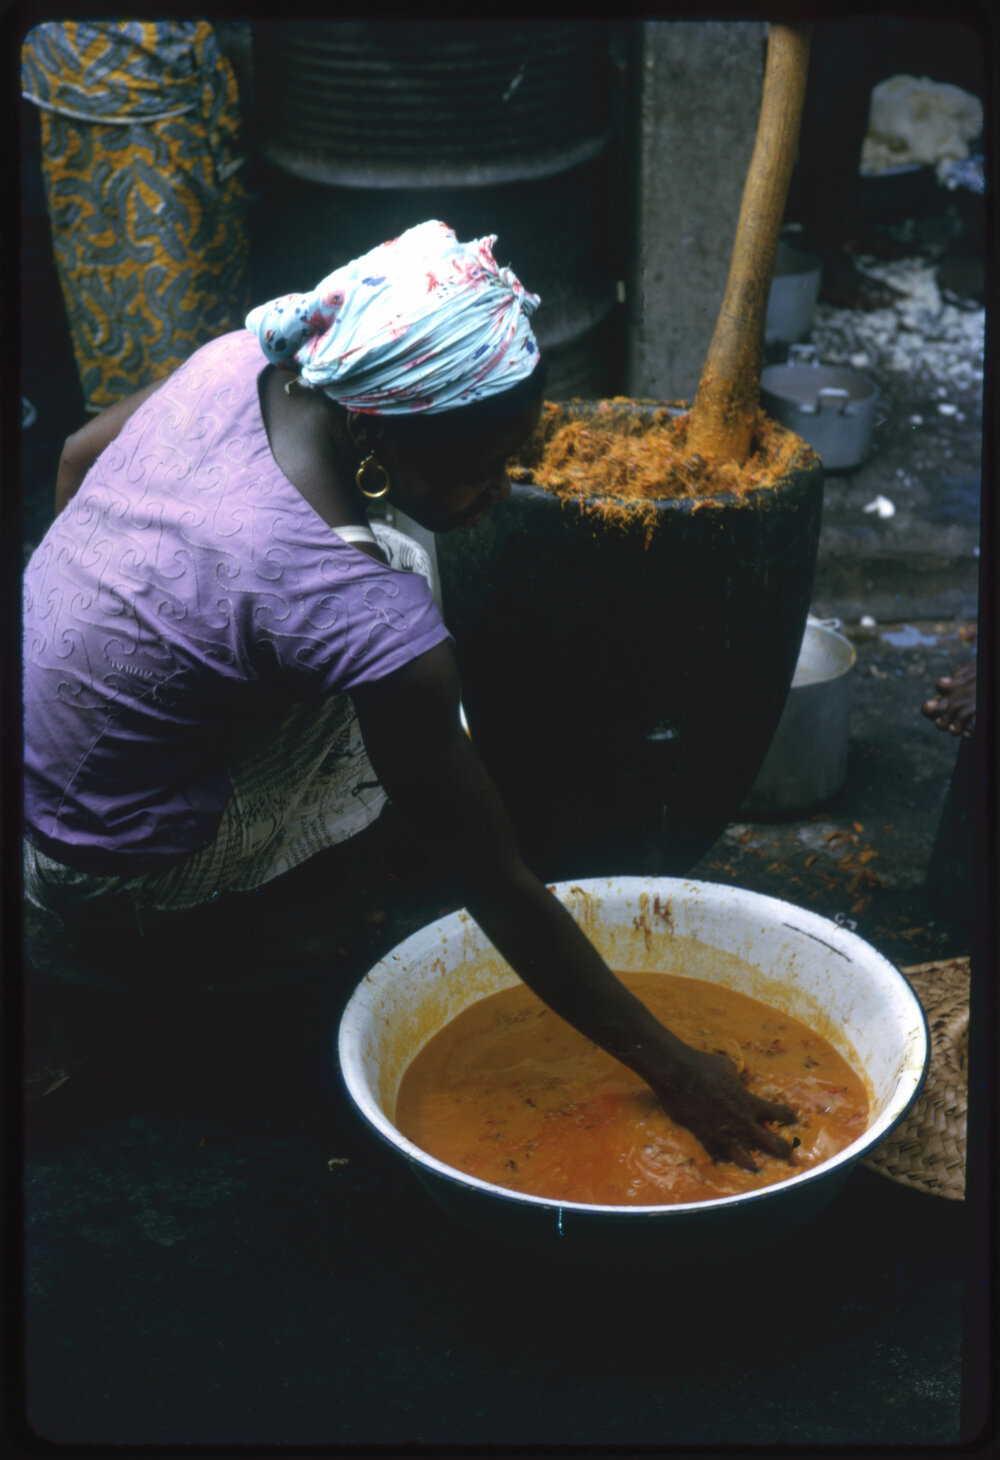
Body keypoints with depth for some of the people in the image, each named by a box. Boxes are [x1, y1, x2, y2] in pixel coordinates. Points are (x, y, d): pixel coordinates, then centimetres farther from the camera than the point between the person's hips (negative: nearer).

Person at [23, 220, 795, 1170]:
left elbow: (79, 457, 8)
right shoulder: (364, 616, -33)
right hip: (99, 870, -7)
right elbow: (497, 888, -26)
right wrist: (668, 1067, -16)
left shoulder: (240, 360, -13)